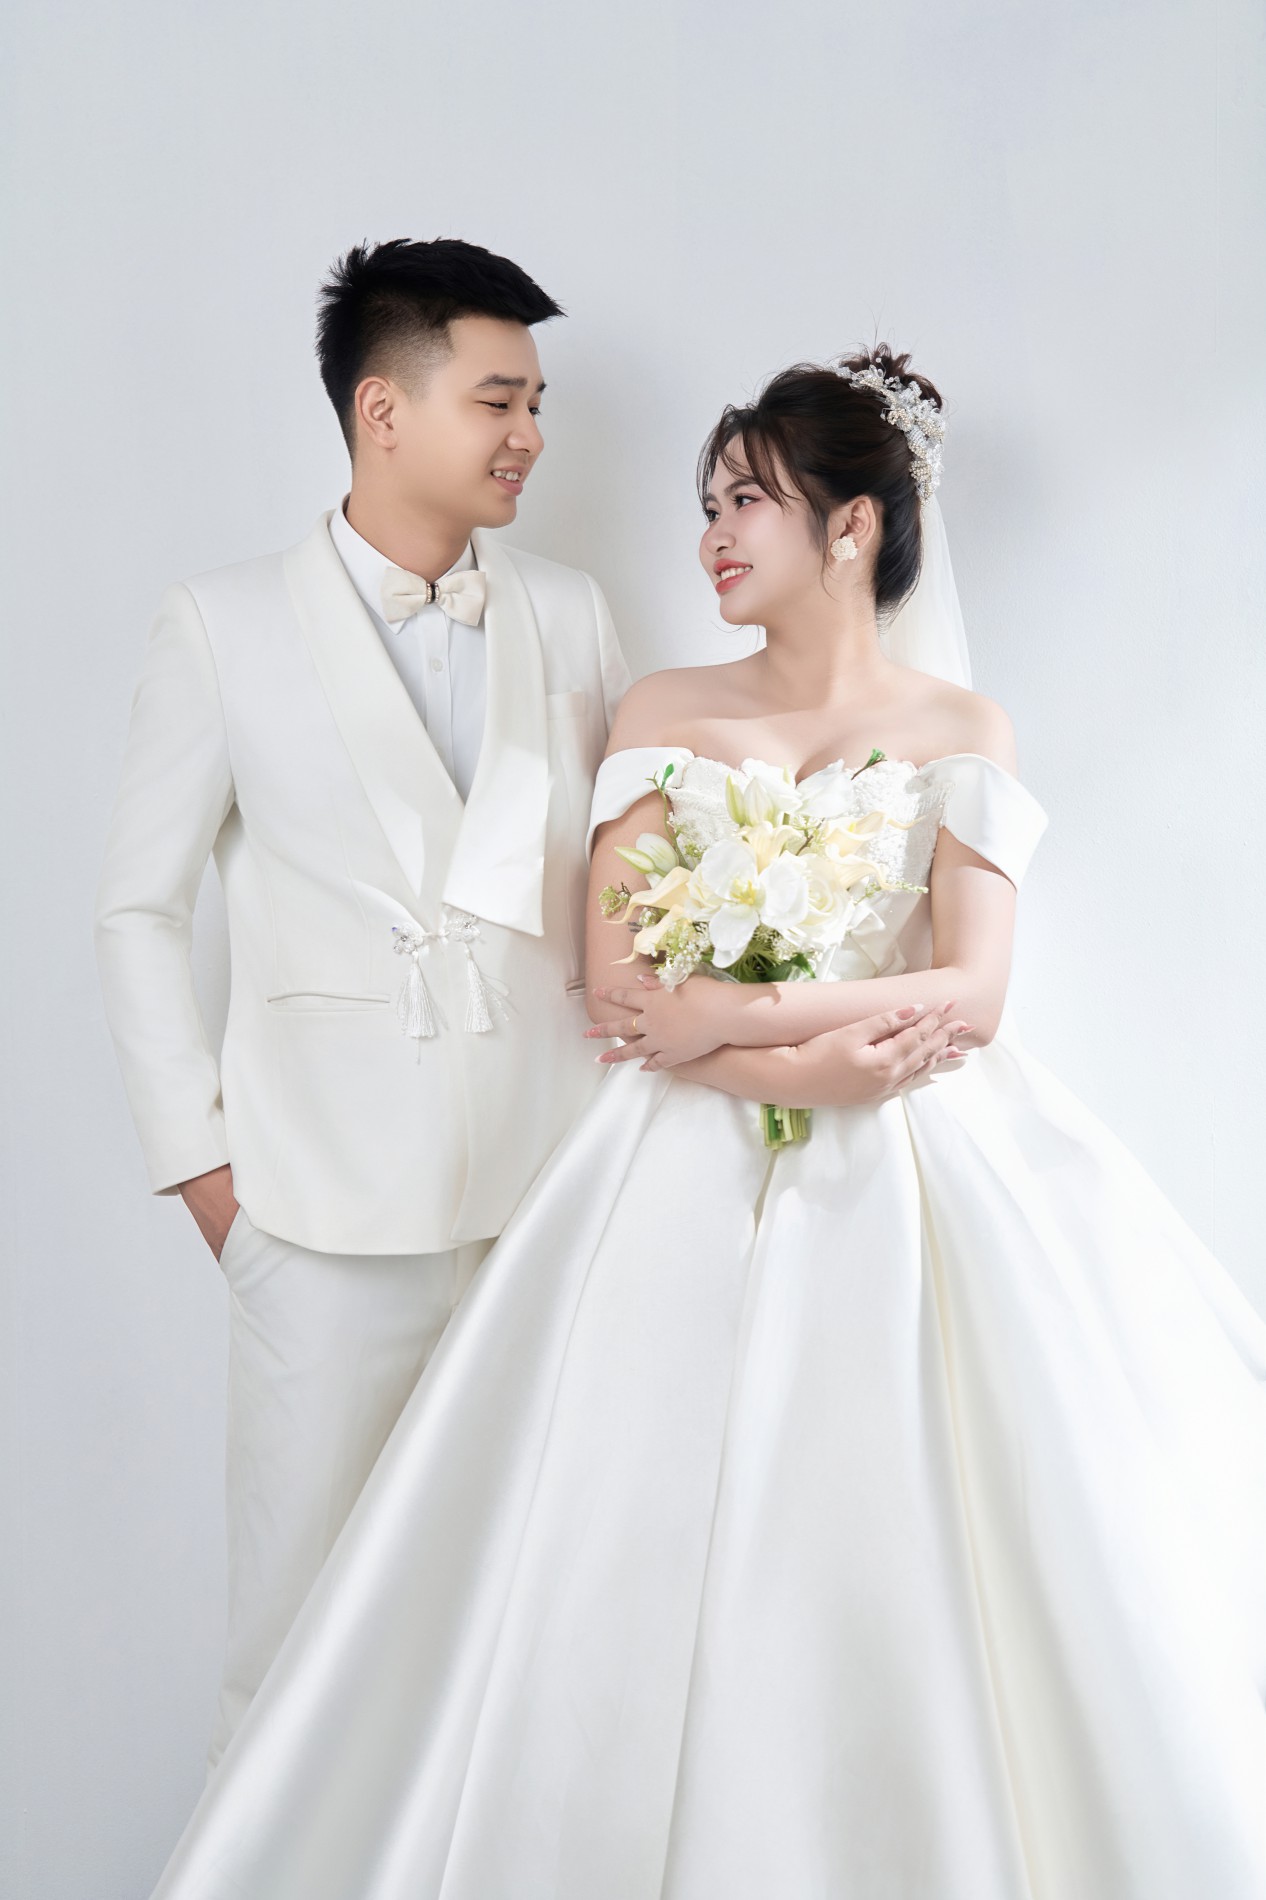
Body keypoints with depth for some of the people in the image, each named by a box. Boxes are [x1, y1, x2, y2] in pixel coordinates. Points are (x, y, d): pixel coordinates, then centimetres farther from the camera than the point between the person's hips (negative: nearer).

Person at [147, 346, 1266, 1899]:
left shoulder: (963, 730, 6)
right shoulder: (663, 716, 7)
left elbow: (971, 995, -4)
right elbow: (620, 996, -3)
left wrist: (721, 1019, -10)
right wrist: (835, 1049, -13)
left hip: (918, 1194, 0)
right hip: (688, 1193, 1)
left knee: (911, 1586, -1)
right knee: (655, 1579, 1)